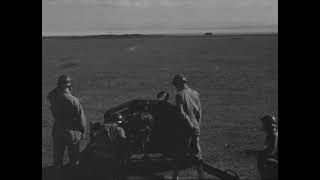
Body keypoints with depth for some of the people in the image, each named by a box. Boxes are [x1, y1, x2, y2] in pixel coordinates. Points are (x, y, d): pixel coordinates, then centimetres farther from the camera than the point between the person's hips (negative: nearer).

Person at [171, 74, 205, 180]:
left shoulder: (180, 95, -11)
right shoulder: (196, 94, 5)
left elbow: (181, 114, -19)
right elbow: (199, 113, 10)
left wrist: (191, 126, -17)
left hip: (185, 128, -4)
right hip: (195, 128, 5)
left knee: (180, 154, 7)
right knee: (196, 153, 10)